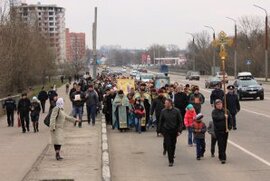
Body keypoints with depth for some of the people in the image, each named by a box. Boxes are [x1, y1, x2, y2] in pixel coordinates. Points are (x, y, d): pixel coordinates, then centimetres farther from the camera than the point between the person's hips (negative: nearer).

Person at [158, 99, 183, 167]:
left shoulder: (176, 111, -5)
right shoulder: (163, 111, -1)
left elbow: (180, 121, -1)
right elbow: (161, 121, 6)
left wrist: (179, 130, -8)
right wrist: (160, 130, 3)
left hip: (174, 131, 0)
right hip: (166, 131, 0)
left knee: (173, 145, 12)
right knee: (168, 145, -7)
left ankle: (171, 158, 32)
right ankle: (170, 161, -5)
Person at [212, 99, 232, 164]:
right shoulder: (214, 112, -3)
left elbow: (230, 119, 5)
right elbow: (216, 118, -22)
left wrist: (229, 127, -6)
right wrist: (224, 117, -20)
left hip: (225, 130, 4)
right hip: (218, 130, -4)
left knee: (224, 144, 12)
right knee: (221, 144, -9)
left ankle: (221, 156, 30)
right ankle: (223, 158, -10)